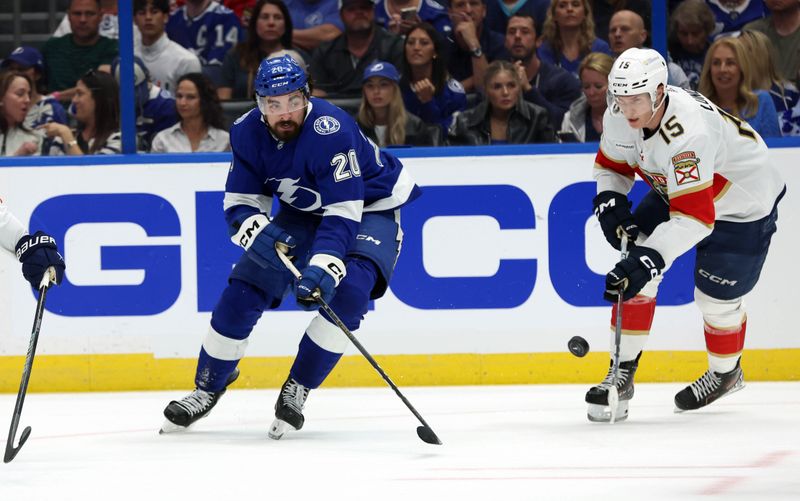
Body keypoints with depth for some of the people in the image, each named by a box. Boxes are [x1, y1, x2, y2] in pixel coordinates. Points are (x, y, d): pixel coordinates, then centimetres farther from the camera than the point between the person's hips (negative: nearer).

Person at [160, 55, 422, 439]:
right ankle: (208, 388, 13)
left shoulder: (330, 130, -34)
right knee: (244, 288, -5)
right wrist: (258, 233, -30)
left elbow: (343, 213, -37)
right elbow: (239, 204, -8)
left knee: (348, 290, -29)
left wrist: (322, 266, -48)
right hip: (303, 212, 5)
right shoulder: (247, 133, -14)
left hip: (369, 208, -5)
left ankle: (297, 389, -15)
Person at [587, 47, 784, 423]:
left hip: (742, 205, -7)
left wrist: (648, 260, -50)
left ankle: (726, 372, 30)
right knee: (634, 272, -9)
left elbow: (694, 217, -44)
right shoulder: (620, 116, -18)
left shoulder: (689, 131, -42)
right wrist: (610, 204, -17)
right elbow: (610, 164, 3)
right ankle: (623, 371, -1)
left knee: (716, 299, 0)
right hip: (674, 189, 7)